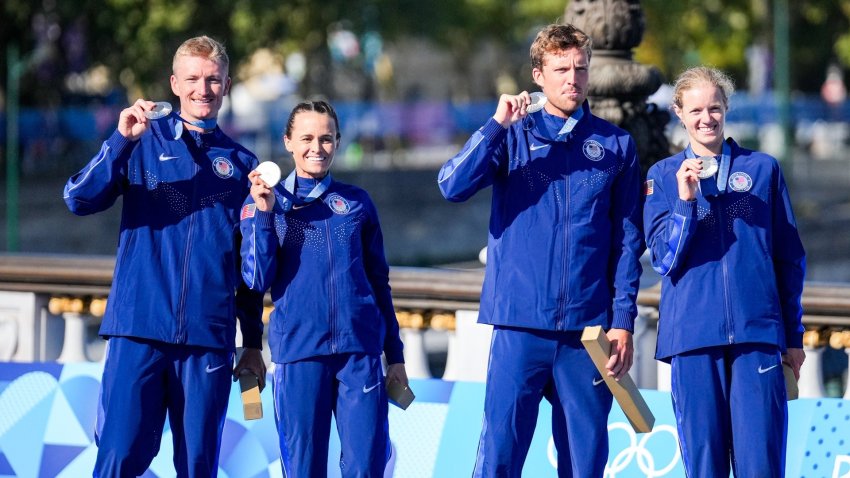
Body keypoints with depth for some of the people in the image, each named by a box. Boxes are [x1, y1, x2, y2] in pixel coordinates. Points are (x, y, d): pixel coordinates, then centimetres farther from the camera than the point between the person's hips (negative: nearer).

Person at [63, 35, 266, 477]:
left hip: (209, 340, 2)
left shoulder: (241, 165, 13)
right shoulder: (143, 143, 7)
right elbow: (80, 200, -7)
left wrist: (253, 345, 14)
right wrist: (122, 139, -19)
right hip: (138, 329, -2)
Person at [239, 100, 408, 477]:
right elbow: (258, 280, -2)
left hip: (361, 349, 1)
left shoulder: (357, 202, 12)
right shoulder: (263, 201, 7)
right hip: (298, 351, -1)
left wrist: (396, 355, 14)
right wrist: (263, 213, -11)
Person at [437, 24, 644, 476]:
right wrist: (497, 126, -17)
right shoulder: (513, 136, 6)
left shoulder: (616, 145, 8)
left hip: (589, 328, 1)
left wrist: (623, 322, 0)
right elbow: (453, 186, -9)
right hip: (521, 321, -1)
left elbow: (628, 241, 7)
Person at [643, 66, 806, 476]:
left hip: (758, 335, 0)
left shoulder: (764, 169, 10)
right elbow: (664, 258, 1)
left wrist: (794, 335, 11)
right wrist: (685, 200, -13)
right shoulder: (662, 176, 10)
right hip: (692, 335, 0)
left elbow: (790, 258, 13)